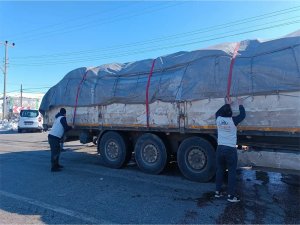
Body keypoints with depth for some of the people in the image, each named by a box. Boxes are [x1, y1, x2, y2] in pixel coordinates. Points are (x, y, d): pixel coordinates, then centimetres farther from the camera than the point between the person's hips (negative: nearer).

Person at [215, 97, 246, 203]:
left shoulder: (218, 119, 2)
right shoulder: (233, 120, -8)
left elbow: (218, 112, 24)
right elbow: (243, 115, 9)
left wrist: (227, 104, 33)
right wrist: (240, 104, 23)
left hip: (220, 148, 4)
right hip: (230, 149, -4)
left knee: (220, 170, 13)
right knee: (232, 172, 3)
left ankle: (218, 192, 22)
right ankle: (231, 196, 6)